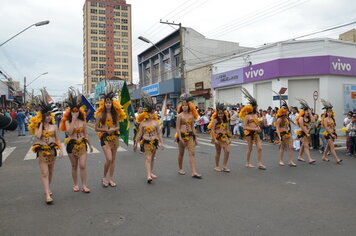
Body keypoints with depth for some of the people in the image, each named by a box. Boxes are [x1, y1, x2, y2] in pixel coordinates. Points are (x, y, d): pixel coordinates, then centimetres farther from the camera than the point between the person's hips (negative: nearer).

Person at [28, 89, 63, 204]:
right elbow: (38, 135, -22)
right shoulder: (38, 127, -1)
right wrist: (41, 124, -13)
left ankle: (48, 188, 33)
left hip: (52, 150, 3)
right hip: (42, 151, -3)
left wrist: (61, 150, -2)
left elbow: (57, 139, 6)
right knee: (44, 173, -7)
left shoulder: (54, 126, 5)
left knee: (50, 172, 14)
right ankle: (47, 194, -9)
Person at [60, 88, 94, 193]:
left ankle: (84, 186, 2)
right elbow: (69, 131, -22)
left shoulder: (82, 121, 2)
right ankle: (75, 184, 24)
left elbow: (86, 134, 9)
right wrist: (73, 120, -21)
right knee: (74, 166, 10)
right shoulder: (67, 121, -3)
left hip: (82, 144, 1)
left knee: (83, 165, -6)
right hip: (72, 144, -1)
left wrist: (90, 145, 12)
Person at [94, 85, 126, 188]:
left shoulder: (115, 114, 5)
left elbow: (118, 126, 9)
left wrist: (113, 129, -12)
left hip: (114, 137, 4)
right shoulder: (100, 114, -4)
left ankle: (110, 179, 19)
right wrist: (106, 130, -14)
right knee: (109, 159, -14)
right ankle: (104, 177, 9)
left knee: (113, 159, 7)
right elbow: (96, 128, -2)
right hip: (105, 138, -4)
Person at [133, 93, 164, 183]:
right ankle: (148, 176, -16)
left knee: (152, 158, 14)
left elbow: (159, 133, 5)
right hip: (146, 142, -3)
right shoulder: (142, 123, -2)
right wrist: (136, 143, 5)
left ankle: (151, 173, 29)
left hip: (154, 141, 3)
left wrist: (161, 143, 0)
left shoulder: (156, 122, 3)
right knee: (148, 158, -11)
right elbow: (139, 134, 3)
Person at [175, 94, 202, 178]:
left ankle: (194, 172, -7)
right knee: (181, 153, 9)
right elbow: (178, 128, -7)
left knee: (192, 153, -5)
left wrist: (195, 138, 11)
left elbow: (193, 127, 13)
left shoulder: (191, 116, 8)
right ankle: (180, 169, 28)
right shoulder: (179, 116, -3)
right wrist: (180, 138, -16)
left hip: (190, 135, 3)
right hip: (182, 135, -3)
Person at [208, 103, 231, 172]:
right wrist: (214, 139, -18)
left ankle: (224, 166, 5)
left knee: (227, 151, -7)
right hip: (218, 137, -4)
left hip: (225, 137, 5)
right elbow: (212, 130, -12)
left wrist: (229, 138, 13)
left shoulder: (226, 121, 9)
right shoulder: (215, 120, -8)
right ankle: (217, 166, 20)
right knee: (218, 152, 5)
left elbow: (227, 130, 16)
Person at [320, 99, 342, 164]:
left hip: (333, 133, 7)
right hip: (328, 134, -7)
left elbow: (334, 126, 17)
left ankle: (324, 157, 25)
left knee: (328, 146, 14)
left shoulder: (332, 119, 10)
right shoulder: (325, 119, -9)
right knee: (332, 146, -9)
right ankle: (337, 159, -13)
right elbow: (326, 128, -14)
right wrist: (331, 134, -16)